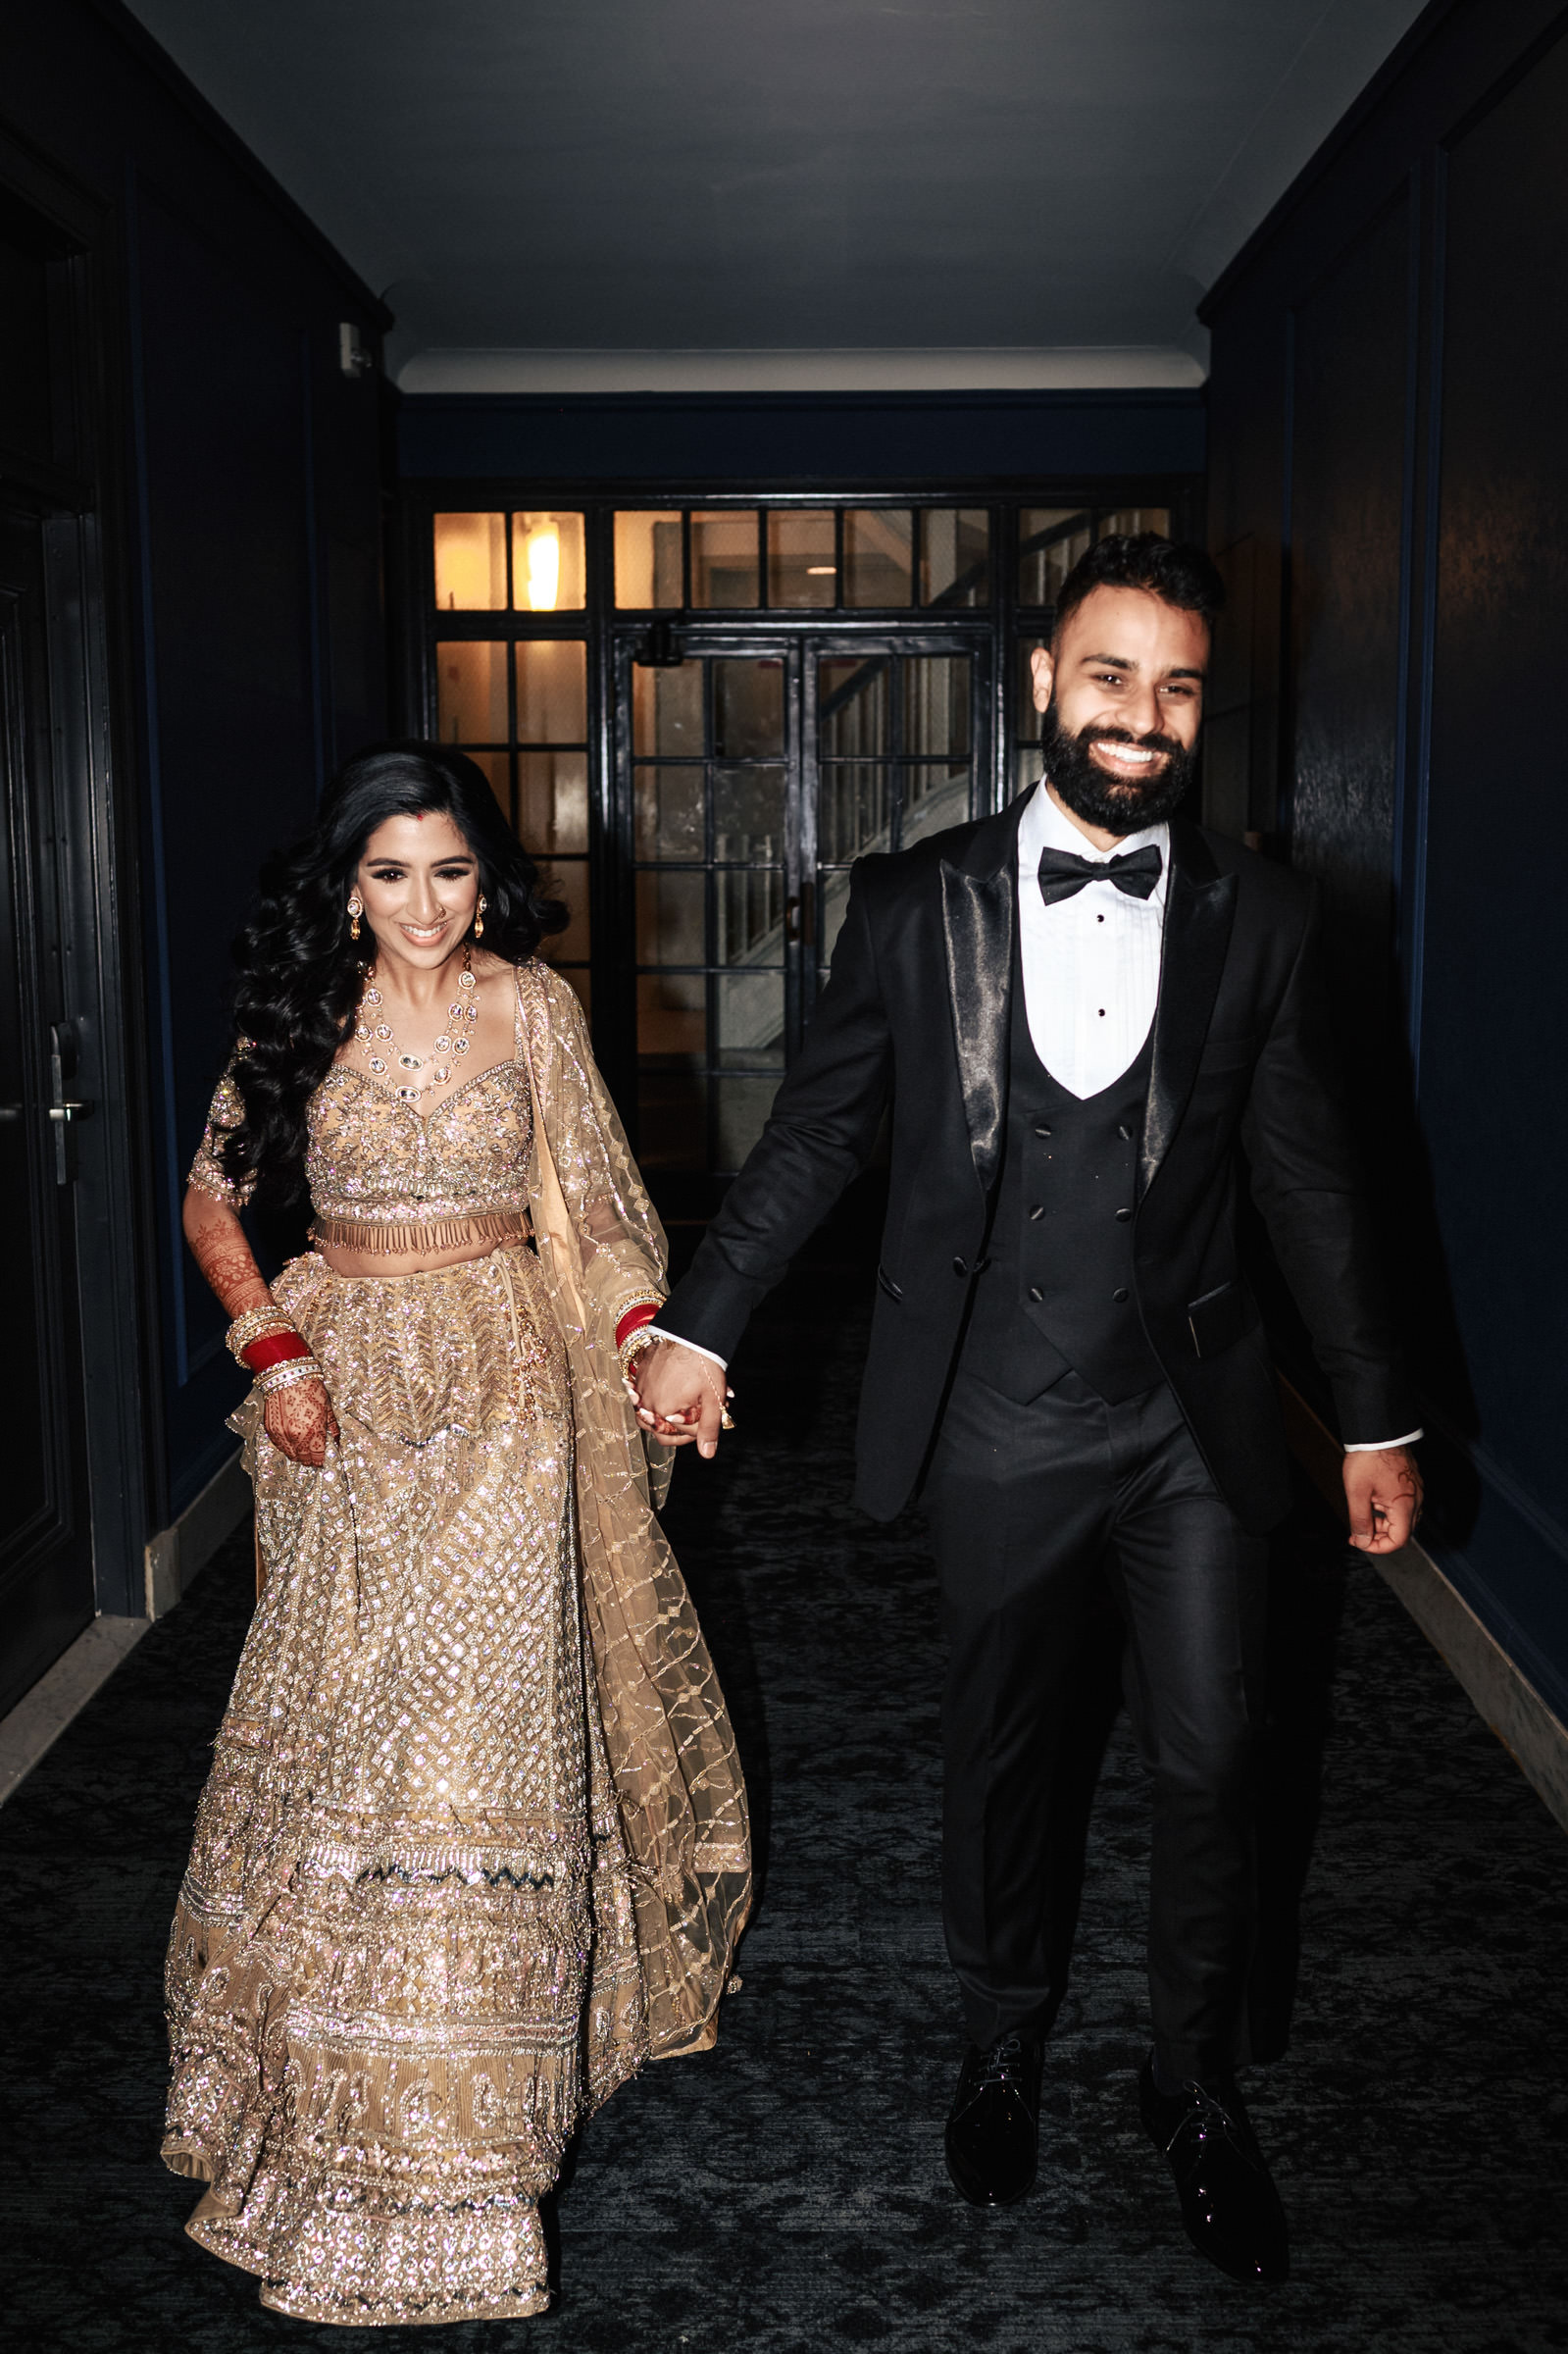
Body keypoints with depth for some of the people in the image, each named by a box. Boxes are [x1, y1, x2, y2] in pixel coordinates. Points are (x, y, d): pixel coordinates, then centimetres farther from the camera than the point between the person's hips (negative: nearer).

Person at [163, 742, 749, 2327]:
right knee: (343, 1712, 10)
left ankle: (452, 2129, 16)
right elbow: (213, 1201, 7)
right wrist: (272, 1351, -6)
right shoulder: (297, 1016, -1)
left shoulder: (531, 1006, -2)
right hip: (346, 1389, 1)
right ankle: (337, 2079, 34)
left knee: (481, 1714, 0)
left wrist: (647, 1333, -11)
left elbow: (590, 1194, 3)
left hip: (504, 1388, -1)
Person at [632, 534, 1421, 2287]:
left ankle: (1195, 2082, 32)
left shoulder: (1258, 919, 0)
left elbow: (1306, 1177, 5)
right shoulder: (918, 901, -2)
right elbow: (814, 1130, 4)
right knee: (999, 1749, 16)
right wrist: (695, 1325, 2)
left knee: (1210, 1764, 7)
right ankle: (1004, 2042, 40)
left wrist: (1375, 1418, 7)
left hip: (1192, 1425, 1)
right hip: (1000, 1430, 0)